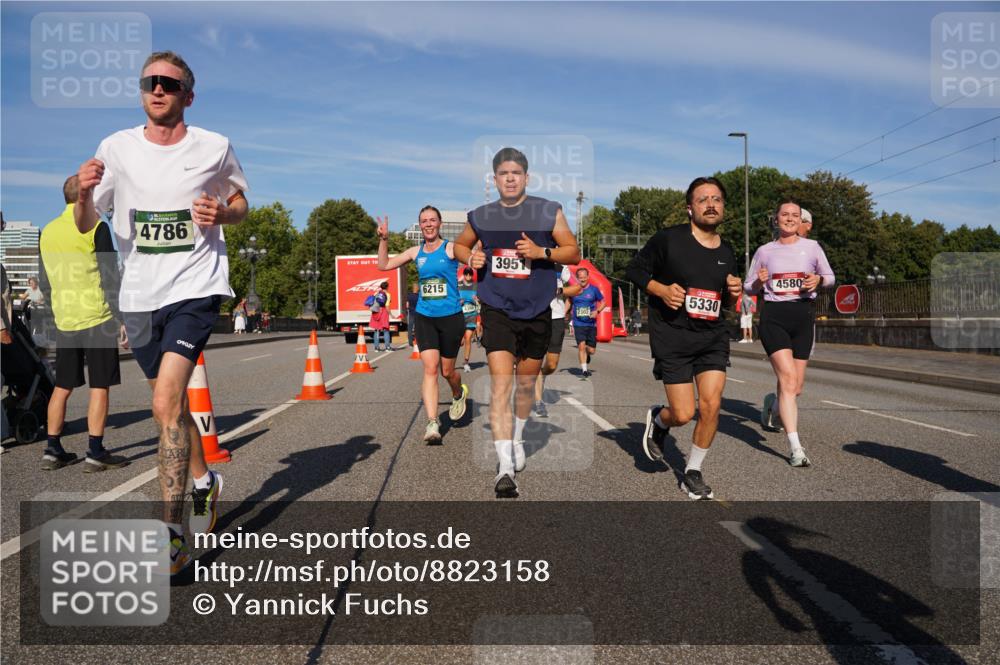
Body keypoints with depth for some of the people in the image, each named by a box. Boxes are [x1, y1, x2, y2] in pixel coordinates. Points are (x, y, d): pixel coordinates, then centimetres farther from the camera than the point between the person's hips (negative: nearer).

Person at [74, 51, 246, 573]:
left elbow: (240, 204, 14)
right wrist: (85, 193, -18)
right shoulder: (117, 147, 3)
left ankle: (172, 537, -12)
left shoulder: (215, 148, -1)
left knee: (165, 403, -18)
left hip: (196, 286, -4)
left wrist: (221, 213, -9)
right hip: (139, 293, 4)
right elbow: (85, 225, 4)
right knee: (171, 404, 17)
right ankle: (204, 481, 42)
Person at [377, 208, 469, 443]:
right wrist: (383, 239, 2)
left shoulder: (451, 248, -5)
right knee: (430, 368, -10)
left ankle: (459, 394, 44)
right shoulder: (416, 252, 8)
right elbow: (384, 265, 14)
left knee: (447, 371, 9)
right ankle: (432, 423, -10)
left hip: (451, 317, -2)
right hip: (424, 318, 3)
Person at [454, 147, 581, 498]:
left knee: (526, 382, 15)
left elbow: (574, 253, 1)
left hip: (536, 311, 1)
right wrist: (470, 258, -2)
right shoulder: (481, 216, 4)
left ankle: (517, 439, 42)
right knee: (501, 381, -14)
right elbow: (460, 245, 21)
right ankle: (505, 467, -15)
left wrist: (542, 252, -16)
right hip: (496, 310, 0)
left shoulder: (549, 212, -1)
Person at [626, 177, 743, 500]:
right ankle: (658, 419, 32)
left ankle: (692, 473, 15)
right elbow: (634, 270, 0)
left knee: (711, 405, -7)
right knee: (684, 414, -7)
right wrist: (661, 289, -16)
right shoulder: (668, 239, -8)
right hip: (672, 337, -4)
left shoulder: (726, 252, 10)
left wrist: (733, 293, -1)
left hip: (713, 336, 5)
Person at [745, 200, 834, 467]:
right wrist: (759, 281, -10)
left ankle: (772, 404, 42)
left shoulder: (812, 247, 9)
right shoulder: (764, 251, 8)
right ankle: (796, 448, -17)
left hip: (803, 315, 2)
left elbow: (830, 277, 17)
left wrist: (818, 279, -6)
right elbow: (749, 288, 13)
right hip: (773, 317, -2)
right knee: (789, 379, -18)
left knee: (795, 388, 5)